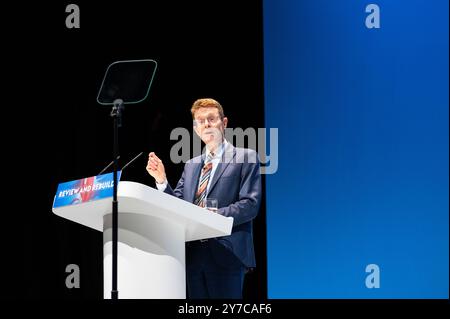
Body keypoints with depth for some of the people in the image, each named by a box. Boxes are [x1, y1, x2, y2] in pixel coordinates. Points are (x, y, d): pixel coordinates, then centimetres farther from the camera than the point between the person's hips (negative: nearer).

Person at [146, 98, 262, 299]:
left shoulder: (246, 158, 2)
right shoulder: (191, 165, 21)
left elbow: (250, 204, -9)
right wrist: (162, 181, -1)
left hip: (226, 254, -5)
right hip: (194, 254, 5)